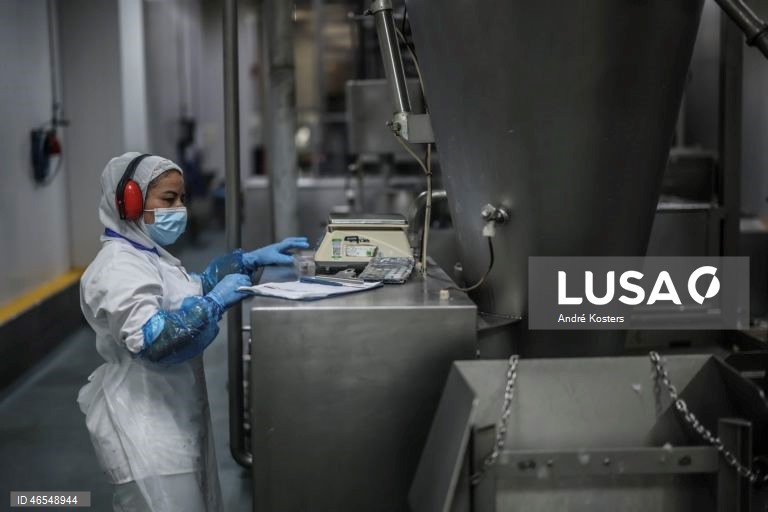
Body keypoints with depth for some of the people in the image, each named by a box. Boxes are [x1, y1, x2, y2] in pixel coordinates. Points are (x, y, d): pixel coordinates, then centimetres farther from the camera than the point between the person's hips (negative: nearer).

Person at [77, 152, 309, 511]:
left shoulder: (147, 256, 12)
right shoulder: (117, 269, -21)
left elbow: (195, 287, 25)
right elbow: (149, 339, -32)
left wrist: (252, 260, 14)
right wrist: (216, 302, -26)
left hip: (174, 416, 10)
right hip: (145, 427, -10)